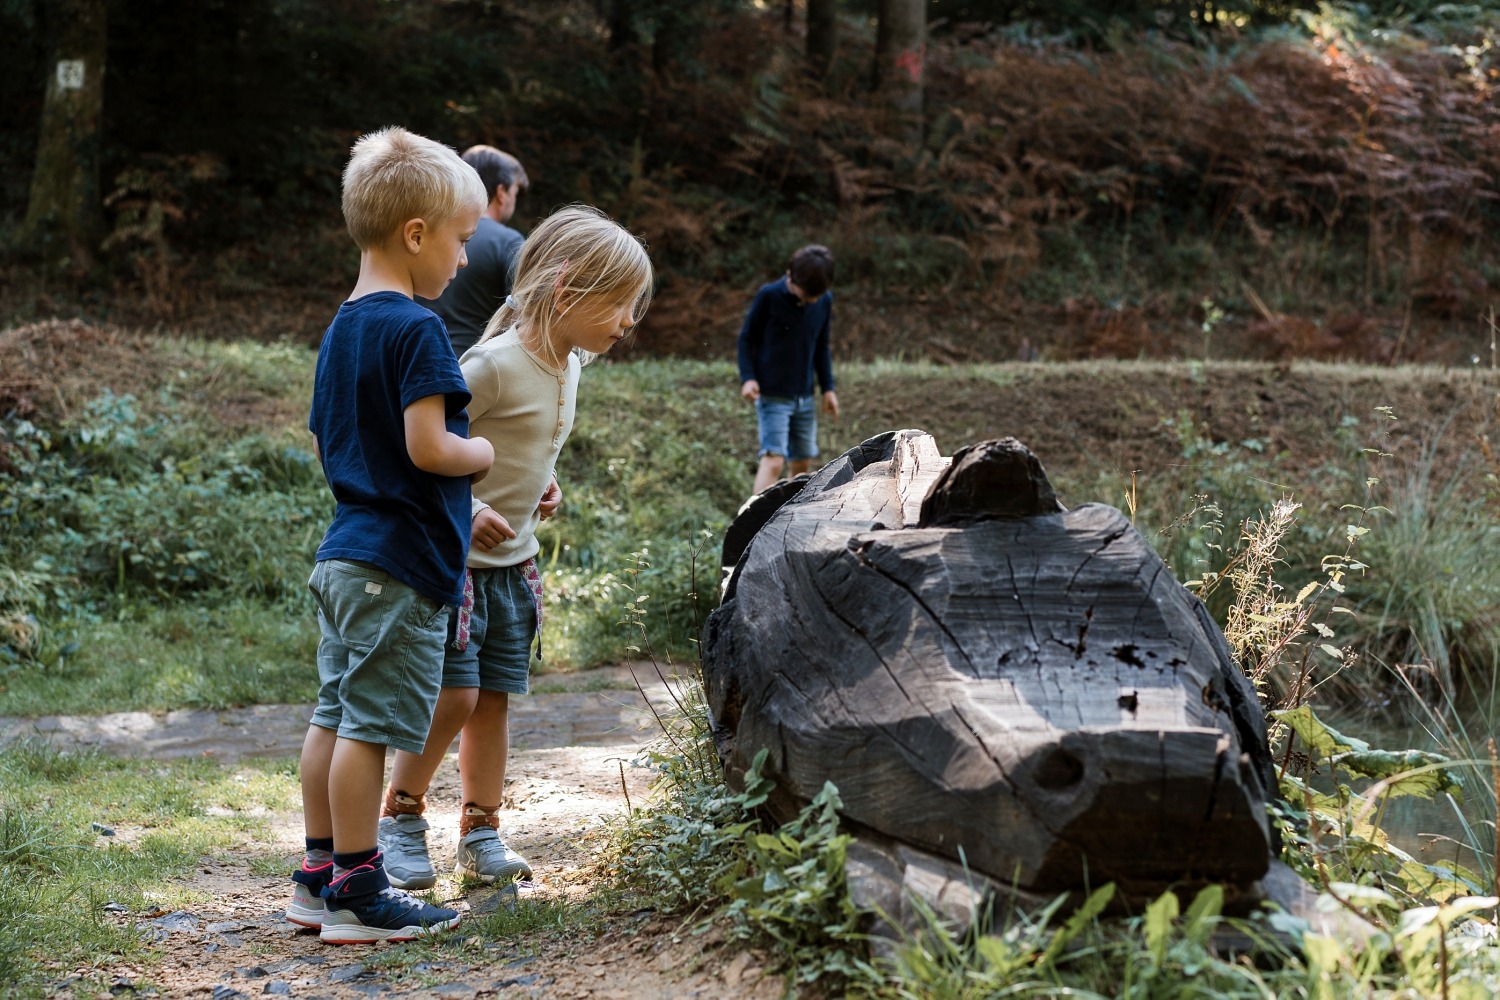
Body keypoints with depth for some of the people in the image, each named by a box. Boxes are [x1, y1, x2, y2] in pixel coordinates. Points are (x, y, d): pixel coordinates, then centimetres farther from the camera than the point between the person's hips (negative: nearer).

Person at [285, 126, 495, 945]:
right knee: (370, 724, -3)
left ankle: (318, 876, 21)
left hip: (344, 554, 9)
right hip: (400, 567, -9)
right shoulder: (416, 330, -16)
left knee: (336, 715, 13)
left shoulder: (341, 328, 13)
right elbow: (428, 446, -22)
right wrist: (484, 454, -3)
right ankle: (355, 893, 4)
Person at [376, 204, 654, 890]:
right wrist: (464, 511, -25)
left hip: (513, 561, 8)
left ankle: (481, 834, 19)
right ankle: (399, 819, 12)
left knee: (495, 699, 10)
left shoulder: (568, 365, 6)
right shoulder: (494, 364, -21)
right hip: (453, 558, -8)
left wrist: (541, 484, 9)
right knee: (454, 698, -7)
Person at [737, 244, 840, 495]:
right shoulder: (769, 296, -13)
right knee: (773, 459, -17)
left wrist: (828, 388, 8)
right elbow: (746, 338, -3)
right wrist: (747, 377, -14)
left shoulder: (824, 301, 1)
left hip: (804, 398, 5)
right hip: (772, 396, -5)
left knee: (803, 463, 10)